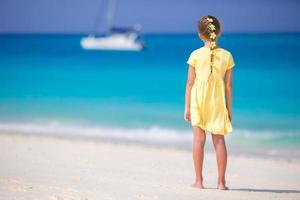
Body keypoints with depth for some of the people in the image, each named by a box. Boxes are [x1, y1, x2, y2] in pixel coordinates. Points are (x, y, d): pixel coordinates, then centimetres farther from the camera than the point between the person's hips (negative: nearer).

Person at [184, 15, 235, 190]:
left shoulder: (196, 55, -5)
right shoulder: (227, 55, -1)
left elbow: (190, 83, -2)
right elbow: (228, 85, 1)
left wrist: (187, 107, 5)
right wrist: (229, 108, 9)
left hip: (199, 102, -1)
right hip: (218, 103, 1)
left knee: (199, 140, 2)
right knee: (219, 140, 5)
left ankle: (199, 181, 3)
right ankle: (221, 181, 5)